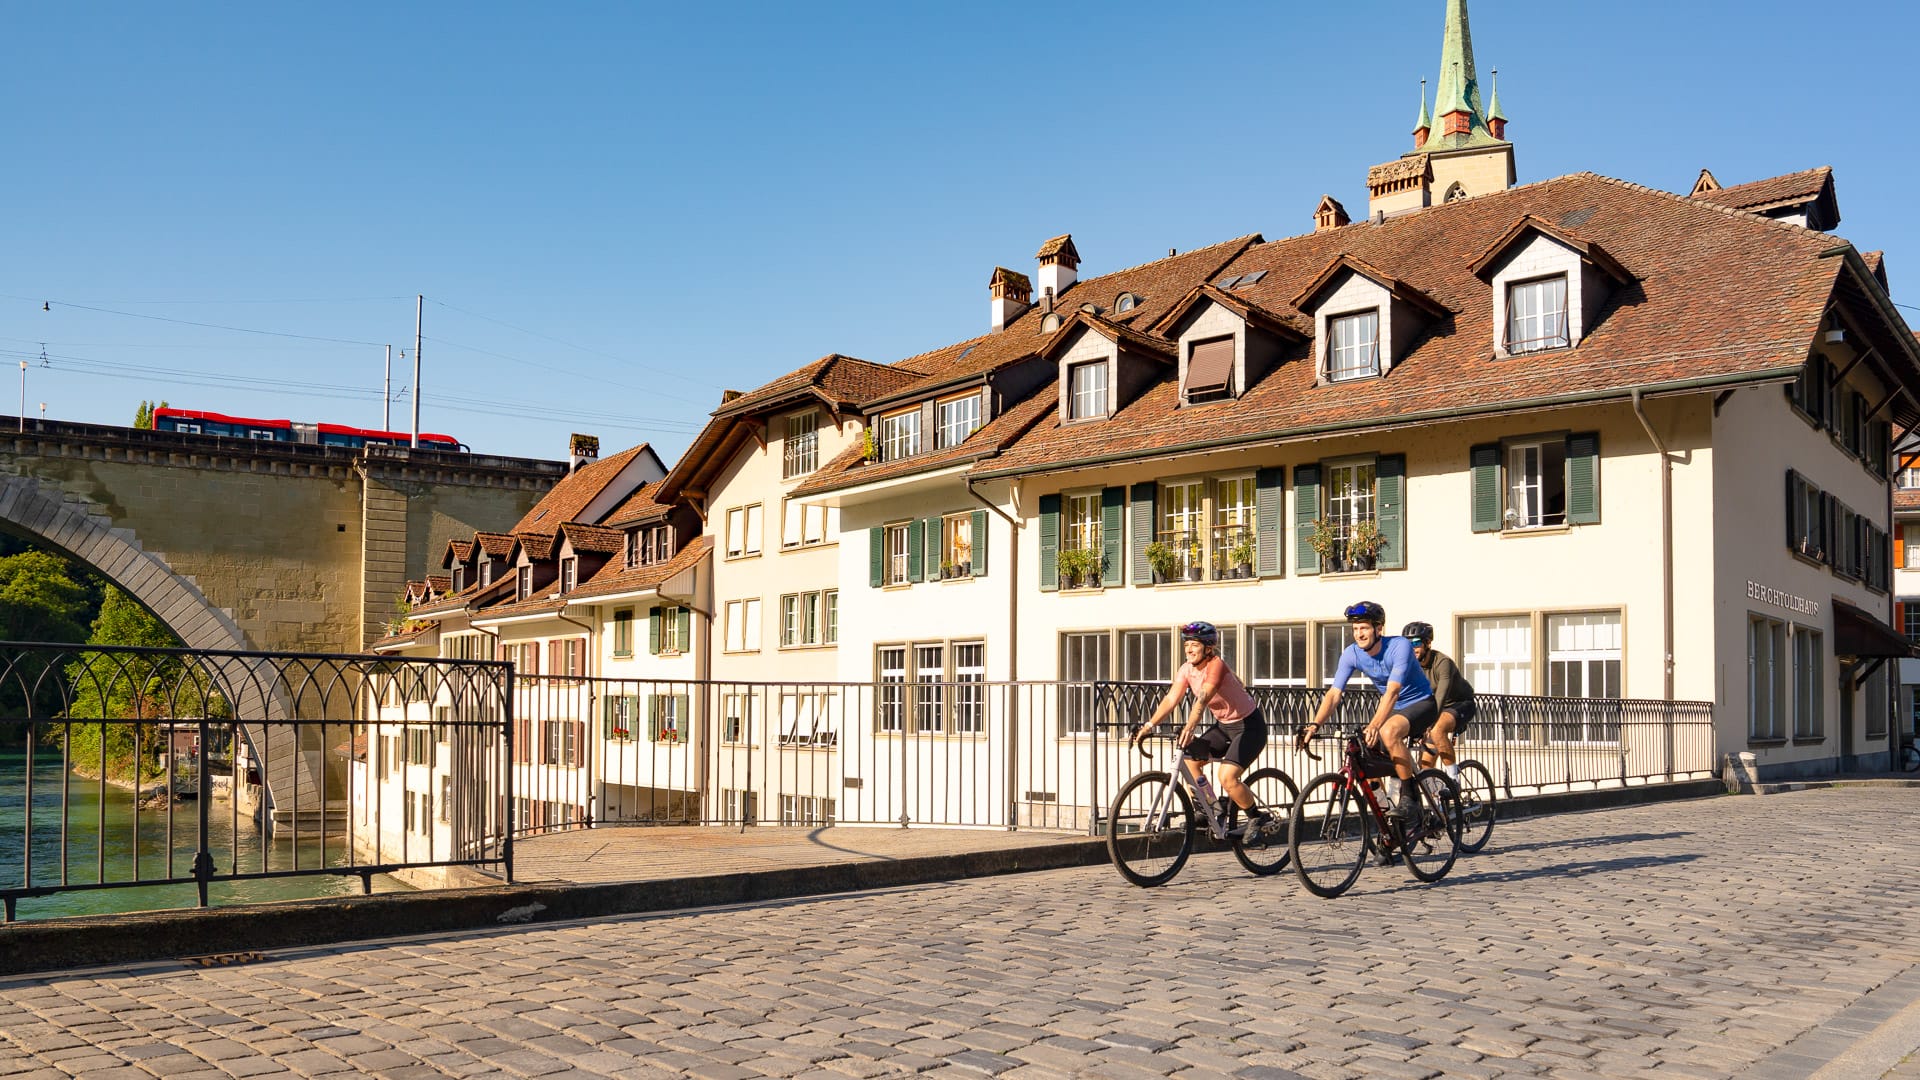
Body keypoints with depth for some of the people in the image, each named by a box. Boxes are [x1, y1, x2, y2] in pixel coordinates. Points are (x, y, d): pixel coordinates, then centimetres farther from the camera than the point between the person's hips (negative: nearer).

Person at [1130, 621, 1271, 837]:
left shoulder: (1216, 665, -25)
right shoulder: (1187, 670, -4)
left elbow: (1203, 699, -41)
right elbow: (1171, 699, -14)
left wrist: (1189, 728, -56)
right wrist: (1149, 726, -27)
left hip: (1249, 726, -8)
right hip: (1223, 725, 8)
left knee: (1227, 777, -22)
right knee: (1188, 760, -7)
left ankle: (1258, 819, 1)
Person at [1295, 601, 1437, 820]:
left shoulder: (1399, 647, -27)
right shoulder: (1351, 654, -12)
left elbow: (1393, 691, -38)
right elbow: (1334, 693, -18)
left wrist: (1374, 726, -51)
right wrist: (1314, 725, -34)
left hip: (1420, 703, -7)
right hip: (1393, 708, 7)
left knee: (1388, 731, -35)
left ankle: (1408, 796, -23)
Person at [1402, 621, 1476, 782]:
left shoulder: (1443, 663, -28)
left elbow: (1441, 696, -40)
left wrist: (1429, 724, -52)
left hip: (1461, 704, -7)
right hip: (1434, 707, 7)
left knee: (1437, 731, -35)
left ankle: (1453, 779, -24)